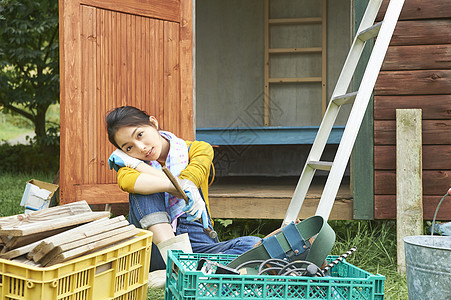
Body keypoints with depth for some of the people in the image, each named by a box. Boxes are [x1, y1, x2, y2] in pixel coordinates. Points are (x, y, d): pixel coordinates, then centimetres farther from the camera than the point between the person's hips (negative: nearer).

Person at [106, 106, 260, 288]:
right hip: (154, 250, 0)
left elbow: (184, 187, -17)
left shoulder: (199, 150, 2)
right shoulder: (129, 164, 4)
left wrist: (135, 163, -10)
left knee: (252, 245, -27)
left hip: (195, 244, 0)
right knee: (142, 187, -21)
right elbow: (126, 181, -23)